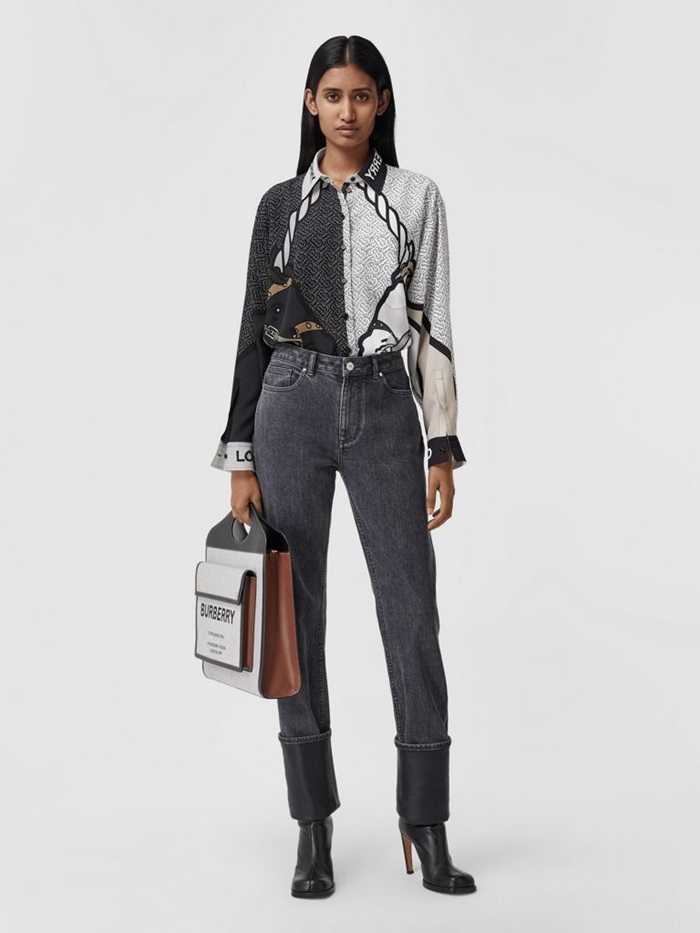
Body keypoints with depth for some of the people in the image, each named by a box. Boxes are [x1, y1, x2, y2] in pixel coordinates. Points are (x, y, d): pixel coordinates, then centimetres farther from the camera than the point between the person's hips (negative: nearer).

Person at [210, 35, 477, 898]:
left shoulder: (417, 197, 7)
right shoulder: (280, 203, 9)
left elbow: (433, 328, 4)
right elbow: (254, 332, 8)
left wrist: (444, 449, -3)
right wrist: (240, 457, 2)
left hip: (385, 408, -1)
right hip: (293, 405, 1)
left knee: (413, 615, -3)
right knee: (297, 615, 3)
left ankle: (426, 827, 10)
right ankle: (314, 829, 15)